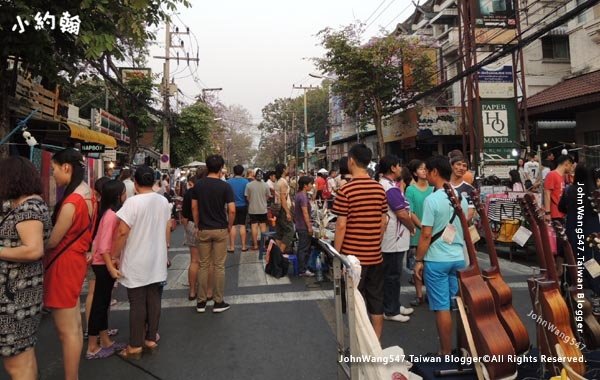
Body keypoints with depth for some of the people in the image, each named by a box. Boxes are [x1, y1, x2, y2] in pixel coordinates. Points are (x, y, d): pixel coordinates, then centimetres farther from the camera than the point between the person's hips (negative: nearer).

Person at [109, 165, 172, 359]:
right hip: (157, 261, 5)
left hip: (136, 263, -5)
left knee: (137, 304, 4)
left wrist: (115, 256, -6)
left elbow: (123, 232, -18)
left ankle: (135, 346, 15)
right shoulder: (163, 201, 2)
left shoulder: (133, 202, -16)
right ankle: (151, 339, 24)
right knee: (154, 300, 13)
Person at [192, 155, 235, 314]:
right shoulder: (225, 186, -10)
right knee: (219, 266, 5)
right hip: (220, 230, -2)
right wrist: (230, 226, 2)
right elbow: (232, 210, -13)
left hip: (203, 230, 3)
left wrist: (197, 225, 11)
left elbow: (194, 208, 1)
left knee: (204, 265, 11)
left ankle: (201, 301, 17)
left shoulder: (198, 185, -1)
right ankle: (218, 302, 12)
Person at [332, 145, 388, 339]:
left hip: (353, 255, -5)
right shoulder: (380, 189, 2)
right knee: (376, 301, 14)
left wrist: (336, 253, -4)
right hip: (375, 254, 5)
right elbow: (383, 222, 7)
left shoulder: (346, 190, -14)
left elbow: (341, 225, -14)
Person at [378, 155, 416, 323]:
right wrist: (412, 228, -5)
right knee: (392, 275, 0)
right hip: (394, 239, -10)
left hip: (390, 237, 10)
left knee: (391, 274, 18)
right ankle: (390, 311, 12)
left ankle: (394, 306, 30)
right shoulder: (391, 188, -21)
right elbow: (403, 214, -22)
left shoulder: (383, 185, 13)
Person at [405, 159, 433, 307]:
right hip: (417, 233, -2)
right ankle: (419, 295, 17)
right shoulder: (411, 190, -3)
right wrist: (422, 226, -15)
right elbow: (410, 213, -7)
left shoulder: (433, 188, 3)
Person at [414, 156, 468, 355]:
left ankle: (446, 352, 12)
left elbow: (426, 235, -17)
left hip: (436, 260, -7)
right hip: (459, 258, 7)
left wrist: (419, 260, -8)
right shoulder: (462, 198, 5)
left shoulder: (432, 199, -17)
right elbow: (464, 229, 15)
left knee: (442, 307, 2)